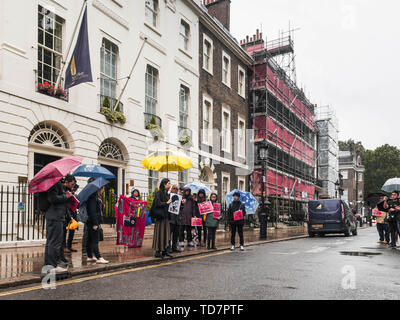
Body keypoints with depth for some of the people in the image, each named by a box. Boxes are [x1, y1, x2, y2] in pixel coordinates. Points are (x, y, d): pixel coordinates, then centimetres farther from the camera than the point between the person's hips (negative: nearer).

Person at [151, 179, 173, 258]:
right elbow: (157, 203, -17)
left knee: (166, 233, 8)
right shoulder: (159, 193, -8)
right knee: (160, 233, -5)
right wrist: (166, 203, -13)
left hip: (166, 216, 8)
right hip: (160, 216, -8)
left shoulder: (166, 193, 17)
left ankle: (164, 250, 15)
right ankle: (158, 252, 0)